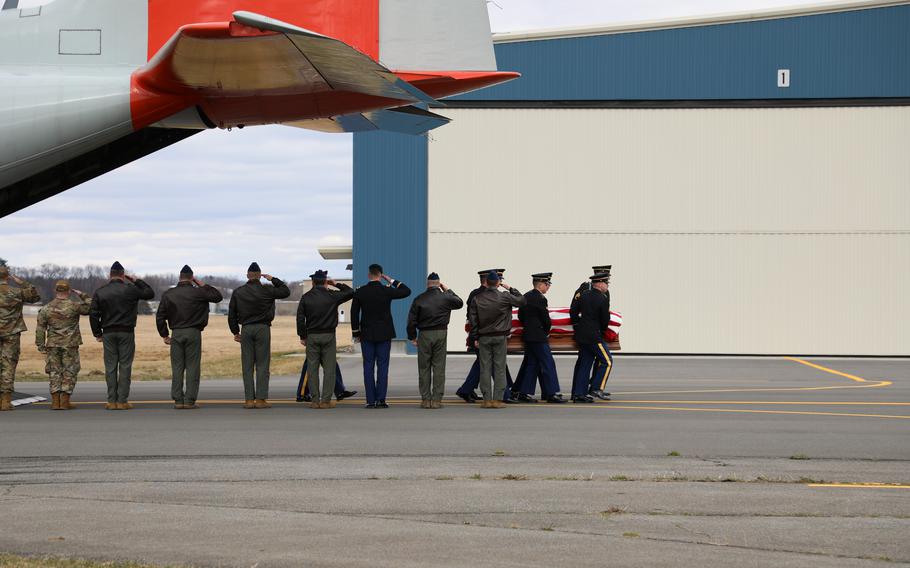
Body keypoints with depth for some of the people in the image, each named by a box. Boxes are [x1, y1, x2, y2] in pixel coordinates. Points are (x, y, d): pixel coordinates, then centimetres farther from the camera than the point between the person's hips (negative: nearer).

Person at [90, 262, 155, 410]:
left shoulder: (99, 292, 3)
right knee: (125, 366, 1)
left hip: (108, 333, 2)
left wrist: (97, 334, 9)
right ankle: (122, 401, -3)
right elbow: (150, 293, 10)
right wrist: (136, 281, 15)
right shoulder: (130, 289, -4)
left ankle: (111, 401, 2)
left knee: (110, 367, 5)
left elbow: (93, 314, 2)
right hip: (126, 332, -2)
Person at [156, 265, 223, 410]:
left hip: (176, 334, 3)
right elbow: (218, 296, 7)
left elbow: (160, 317, 5)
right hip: (193, 333, -3)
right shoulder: (198, 292, -4)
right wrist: (203, 285, 10)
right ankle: (189, 401, -4)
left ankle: (178, 400, 4)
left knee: (177, 368, 6)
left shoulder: (168, 295, 5)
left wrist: (164, 335, 13)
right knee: (192, 367, 0)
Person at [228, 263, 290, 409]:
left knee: (247, 366, 4)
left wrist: (235, 332, 15)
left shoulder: (237, 293, 5)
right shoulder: (266, 290, -4)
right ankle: (261, 399, -5)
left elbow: (231, 315, 7)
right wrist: (273, 280, 14)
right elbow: (286, 291, 7)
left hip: (246, 330, 2)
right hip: (263, 329, -2)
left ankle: (249, 399, 1)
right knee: (262, 365, 0)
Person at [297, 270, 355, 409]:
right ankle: (326, 400, -1)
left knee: (313, 369, 5)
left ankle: (315, 400, 4)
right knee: (329, 369, 3)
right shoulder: (332, 296, -3)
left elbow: (300, 318, -1)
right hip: (328, 335, -1)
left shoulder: (306, 297, 1)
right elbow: (350, 292, 10)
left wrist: (302, 336, 6)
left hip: (311, 336, 1)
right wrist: (337, 285, 14)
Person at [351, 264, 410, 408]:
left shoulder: (360, 292, -3)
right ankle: (380, 399, -2)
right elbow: (407, 291, 5)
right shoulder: (387, 291, -8)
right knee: (382, 366, 2)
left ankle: (370, 400, 0)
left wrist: (356, 333, 10)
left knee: (368, 367, 3)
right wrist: (392, 281, 9)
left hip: (367, 334, 1)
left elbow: (354, 314, 1)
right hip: (384, 334, -1)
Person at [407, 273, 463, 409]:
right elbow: (459, 303, 19)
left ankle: (425, 399, 5)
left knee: (424, 368, 6)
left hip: (424, 335, 0)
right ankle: (437, 399, 1)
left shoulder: (419, 299, -2)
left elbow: (411, 321, -2)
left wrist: (412, 337, 8)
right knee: (439, 367, 4)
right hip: (441, 334, 0)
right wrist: (448, 291, 22)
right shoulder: (446, 298, -2)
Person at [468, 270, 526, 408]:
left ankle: (487, 400, 3)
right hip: (500, 337, -2)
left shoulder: (477, 299, 1)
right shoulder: (504, 297, -7)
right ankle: (497, 399, -1)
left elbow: (472, 319, 3)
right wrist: (510, 289, 11)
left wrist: (476, 337, 9)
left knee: (485, 368, 4)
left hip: (483, 337, 2)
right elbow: (522, 301, 5)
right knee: (499, 368, 2)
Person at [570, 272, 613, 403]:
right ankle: (594, 390, -4)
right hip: (594, 336, -8)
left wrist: (577, 326, 18)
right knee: (607, 361, 1)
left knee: (584, 364, 12)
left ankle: (578, 393, 9)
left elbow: (573, 311, 8)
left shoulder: (583, 295, 7)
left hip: (581, 335, 8)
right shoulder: (603, 299, -12)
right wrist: (602, 330, 10)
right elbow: (605, 320, -9)